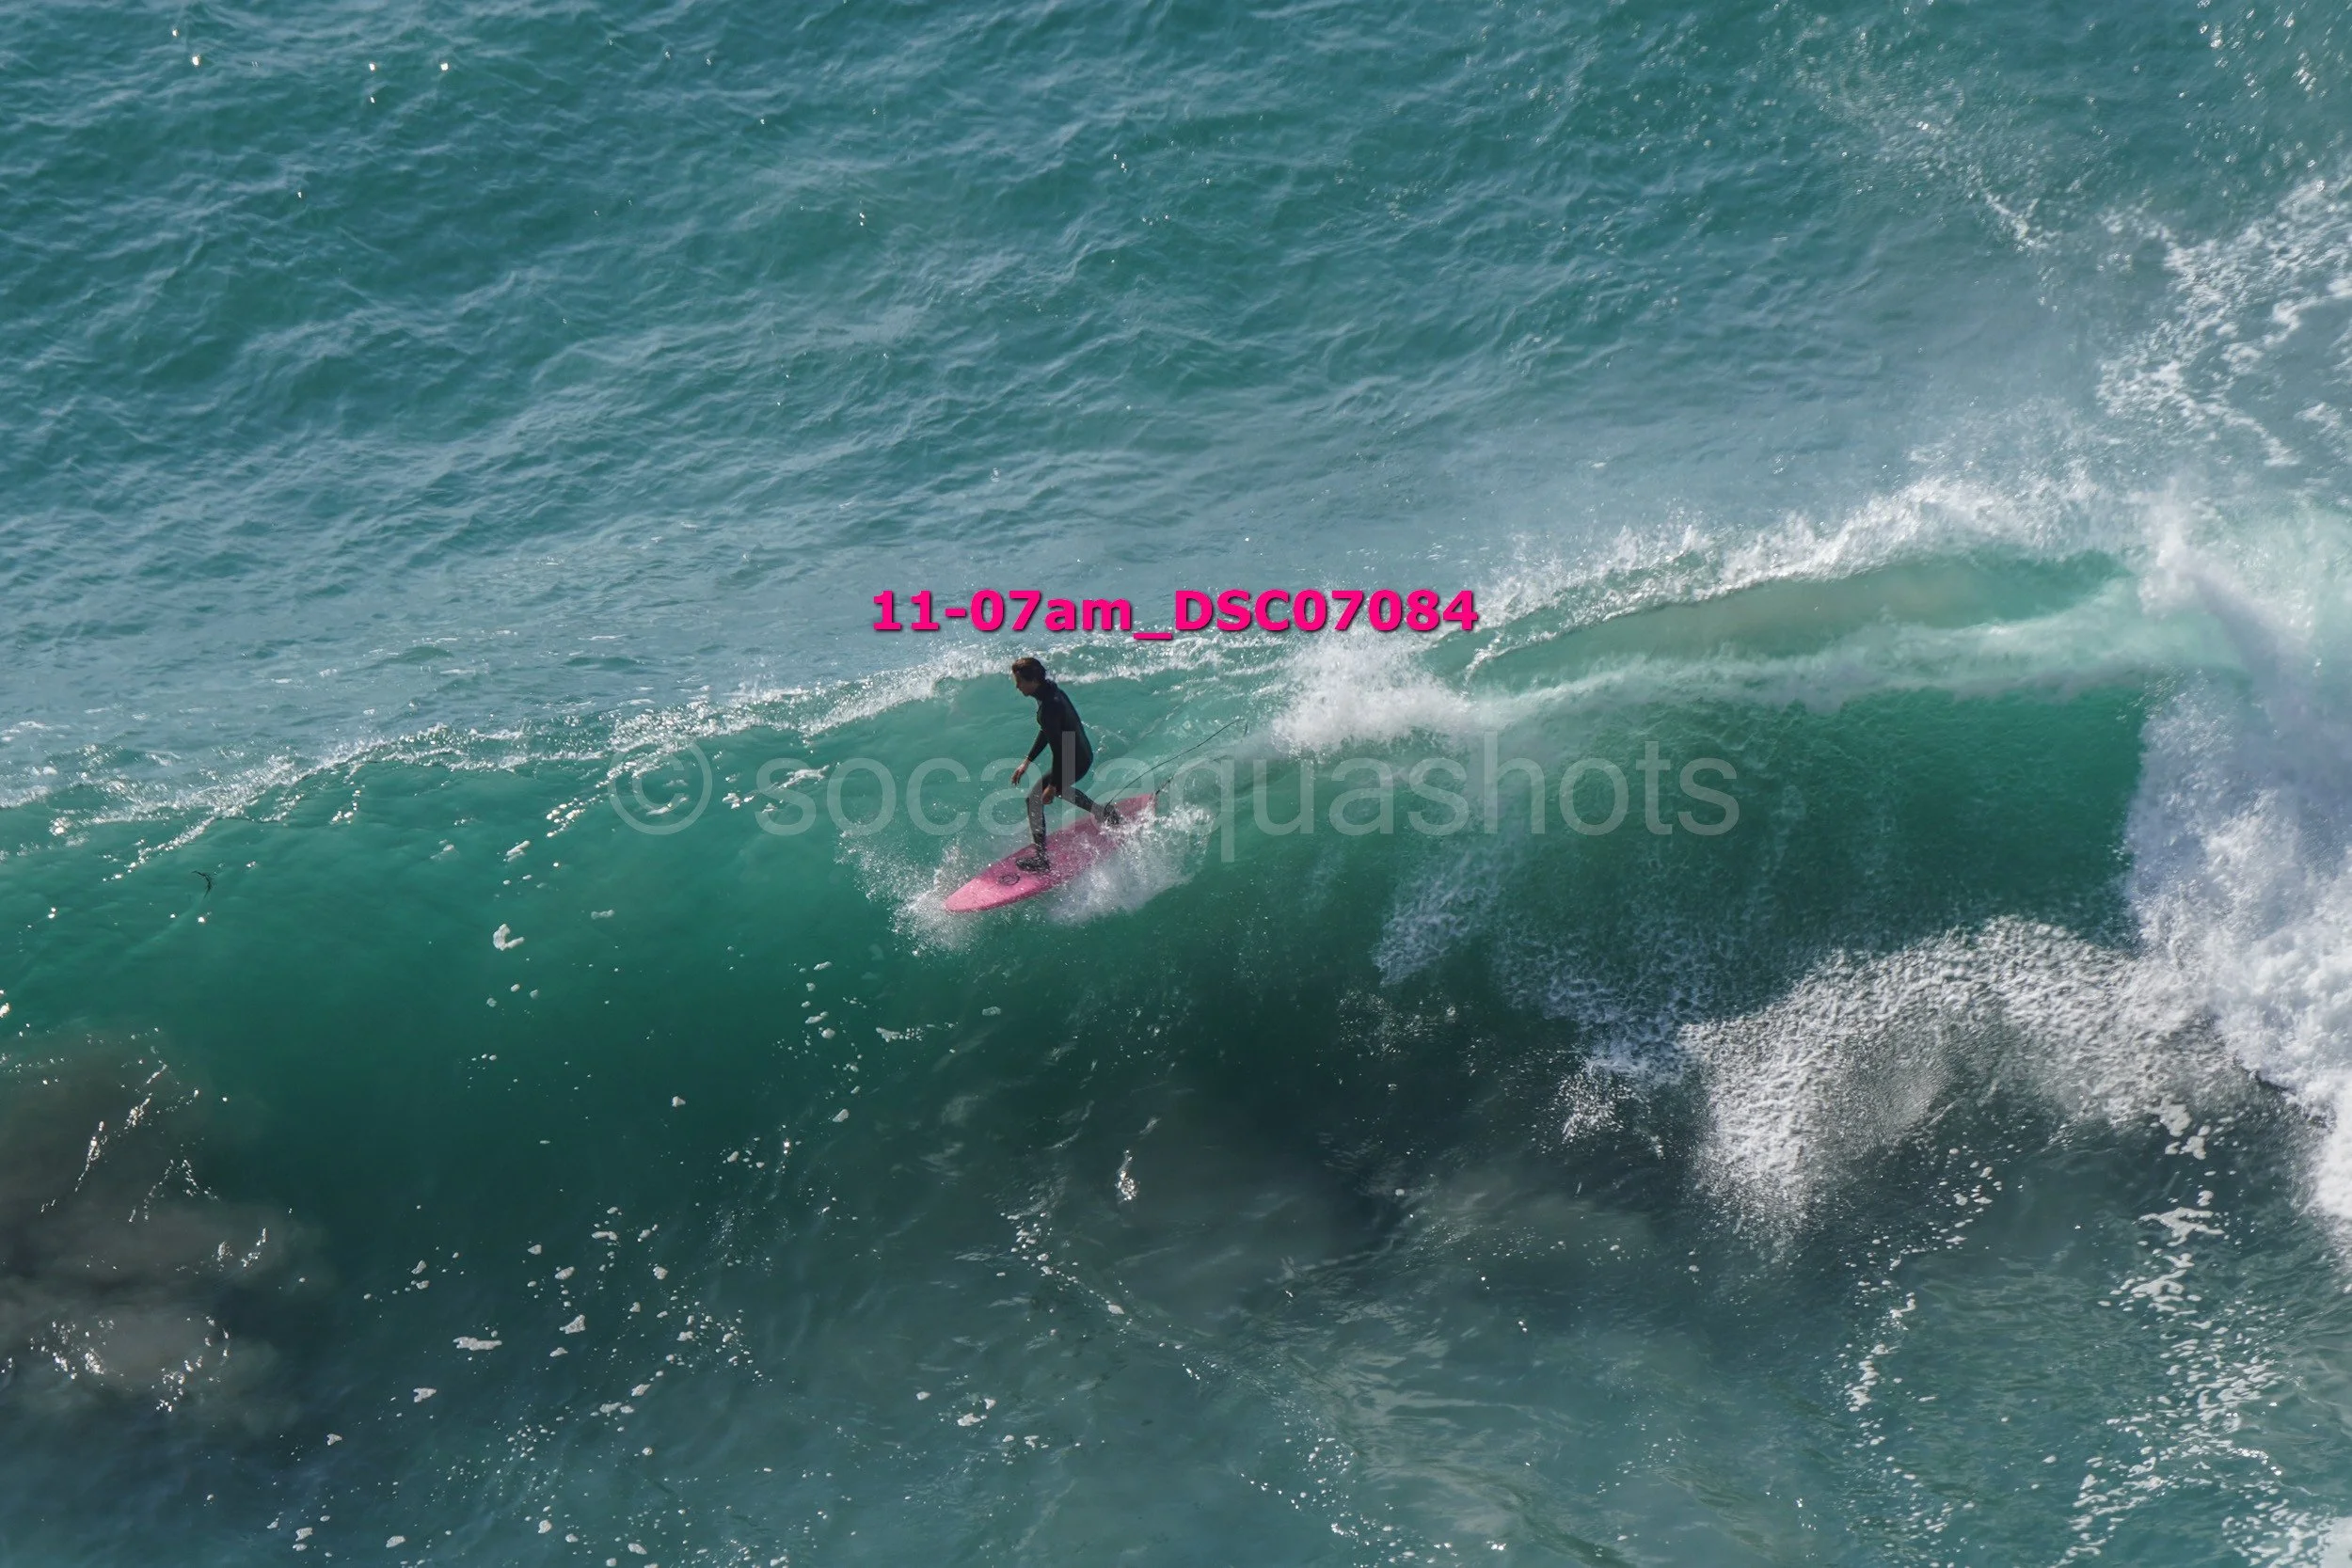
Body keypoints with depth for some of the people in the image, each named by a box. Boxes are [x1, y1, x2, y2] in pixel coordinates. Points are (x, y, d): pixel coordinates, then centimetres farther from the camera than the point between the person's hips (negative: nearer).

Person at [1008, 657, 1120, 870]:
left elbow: (1060, 749, -28)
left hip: (1073, 761, -10)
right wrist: (1027, 762, 14)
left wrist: (1052, 786, -23)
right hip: (1084, 754, 10)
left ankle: (1041, 858, -2)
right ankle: (1107, 814, 49)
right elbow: (1047, 733, 13)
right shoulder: (1053, 692, 0)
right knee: (1060, 788, 36)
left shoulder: (1049, 706, -30)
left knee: (1035, 800, -5)